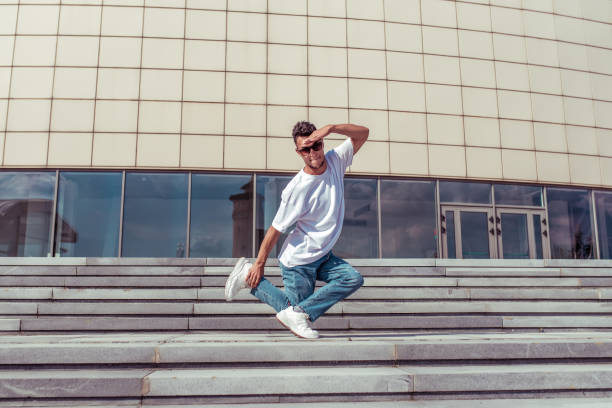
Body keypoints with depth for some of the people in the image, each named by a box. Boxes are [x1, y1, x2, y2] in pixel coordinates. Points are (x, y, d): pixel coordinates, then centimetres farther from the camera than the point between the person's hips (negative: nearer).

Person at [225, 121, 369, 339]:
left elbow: (363, 133, -4)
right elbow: (275, 229, -17)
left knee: (353, 279, -14)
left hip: (324, 257, 6)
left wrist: (331, 128, -21)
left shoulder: (335, 161, -6)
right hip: (298, 262, -6)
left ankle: (298, 313, -11)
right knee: (297, 305, 1)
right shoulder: (297, 189, -24)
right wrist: (259, 264, -9)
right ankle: (251, 275, 12)